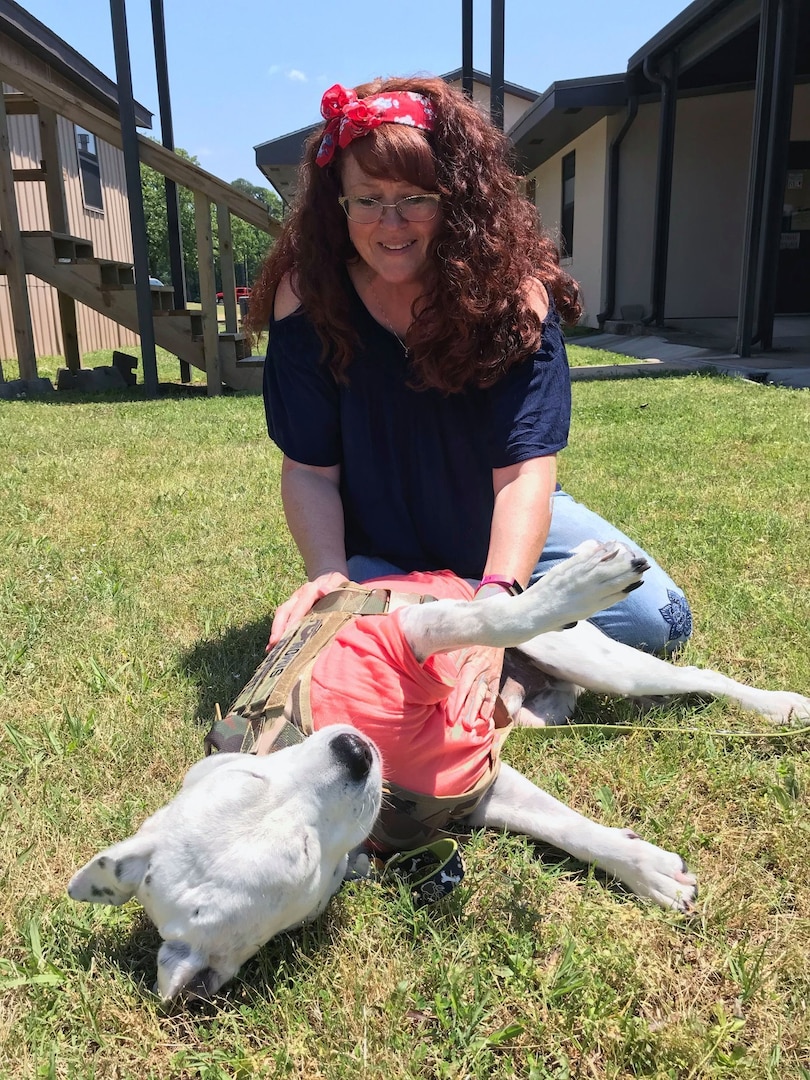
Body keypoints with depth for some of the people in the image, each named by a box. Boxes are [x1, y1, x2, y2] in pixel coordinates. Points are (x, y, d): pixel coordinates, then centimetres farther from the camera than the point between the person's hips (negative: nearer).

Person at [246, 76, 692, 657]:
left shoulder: (511, 288, -19)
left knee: (658, 619, -15)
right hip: (380, 553, 1)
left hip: (509, 524, 0)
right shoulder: (308, 297, -16)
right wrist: (328, 575, -32)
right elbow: (310, 468, -15)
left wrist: (500, 591, -43)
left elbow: (525, 468, -27)